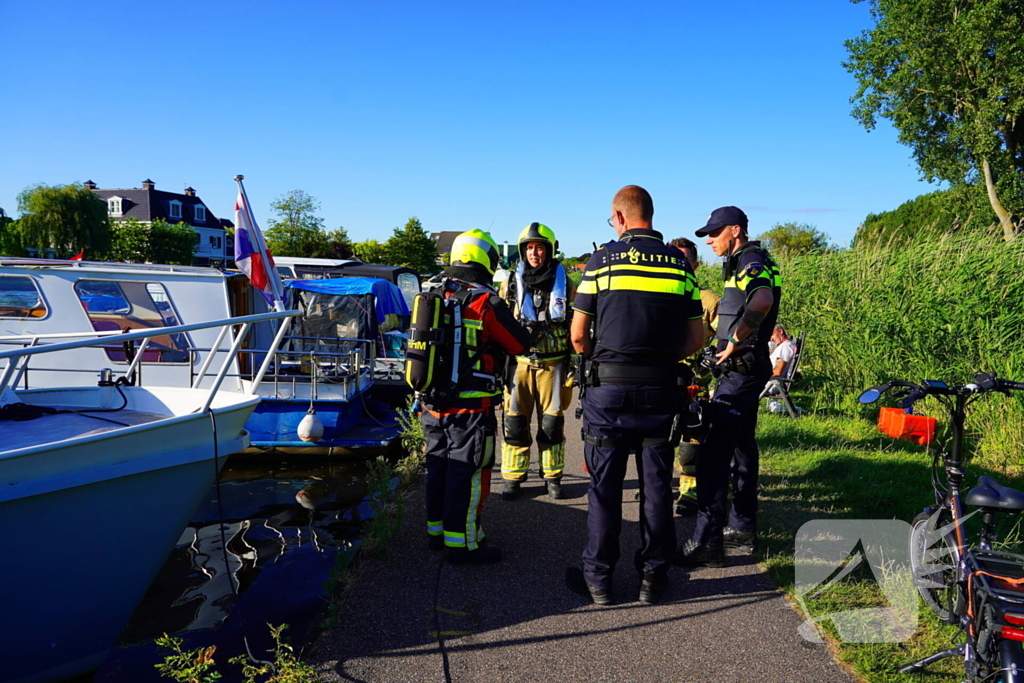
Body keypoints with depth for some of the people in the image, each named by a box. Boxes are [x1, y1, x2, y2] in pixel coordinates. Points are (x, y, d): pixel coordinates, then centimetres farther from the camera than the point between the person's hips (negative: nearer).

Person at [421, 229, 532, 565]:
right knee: (467, 472, 2)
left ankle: (437, 530, 30)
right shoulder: (487, 302, -13)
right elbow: (520, 343, -3)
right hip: (470, 405, -7)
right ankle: (462, 544, 8)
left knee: (438, 466, 18)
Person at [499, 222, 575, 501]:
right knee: (515, 423, 2)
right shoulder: (511, 283, 5)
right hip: (519, 363, 1)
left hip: (553, 363, 0)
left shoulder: (564, 282, 4)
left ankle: (553, 477, 20)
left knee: (552, 424, 6)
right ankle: (512, 478, 13)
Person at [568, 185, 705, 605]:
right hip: (661, 389, 3)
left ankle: (598, 578, 14)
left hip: (608, 386, -2)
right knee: (656, 483, 11)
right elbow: (695, 338, 6)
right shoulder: (680, 264, 6)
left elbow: (578, 335, -2)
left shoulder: (602, 260, -3)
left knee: (605, 485, 6)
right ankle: (653, 576, 20)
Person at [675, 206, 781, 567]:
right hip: (741, 370, 11)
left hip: (743, 370, -11)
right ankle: (743, 529, 27)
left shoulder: (752, 264, -16)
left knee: (713, 452, -12)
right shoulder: (742, 264, 17)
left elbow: (762, 302, -39)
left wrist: (735, 342, -28)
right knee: (741, 446, 16)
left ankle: (707, 543, -8)